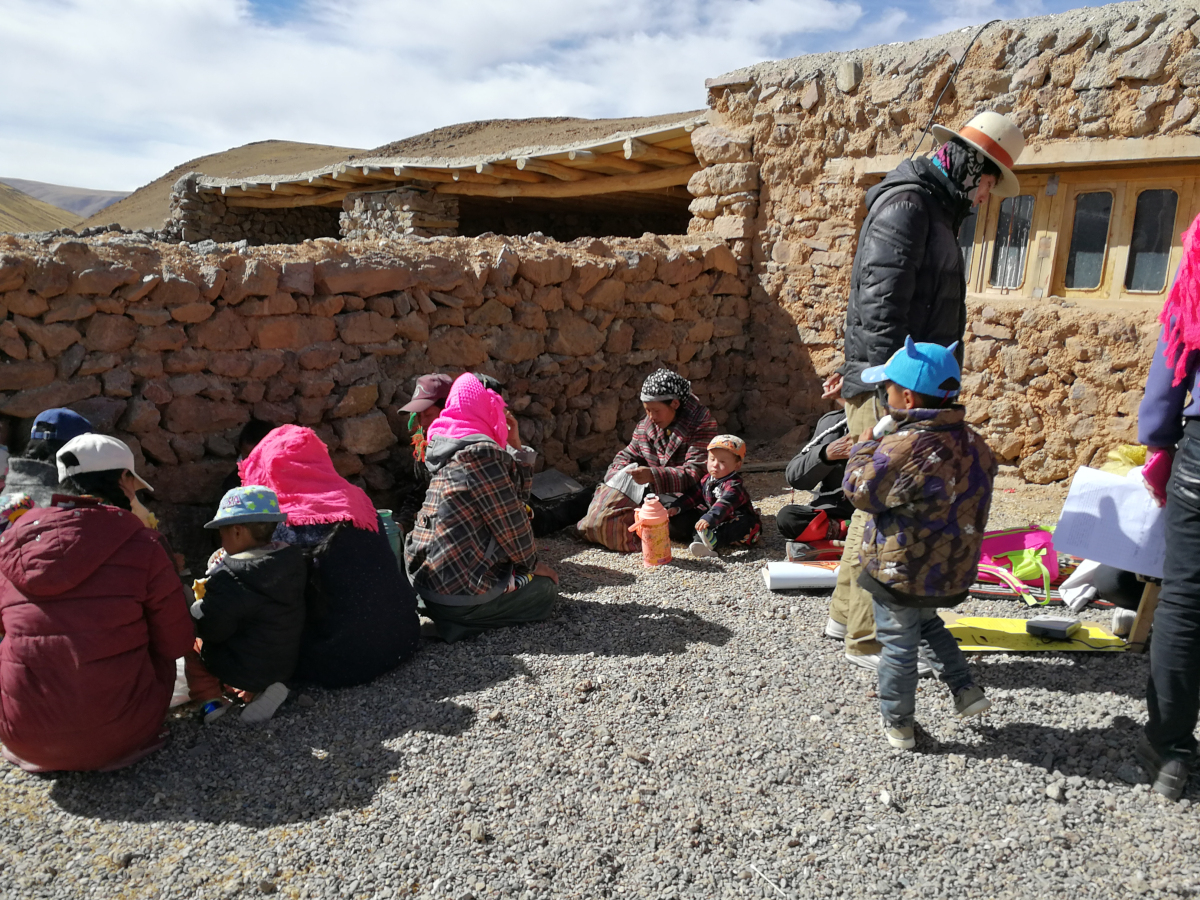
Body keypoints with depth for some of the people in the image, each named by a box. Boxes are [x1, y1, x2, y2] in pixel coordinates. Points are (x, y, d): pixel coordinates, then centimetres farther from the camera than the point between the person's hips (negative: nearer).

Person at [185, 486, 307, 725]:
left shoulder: (228, 580, -25)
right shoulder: (292, 561, -6)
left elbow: (210, 630, -20)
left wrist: (201, 601, -2)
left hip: (240, 669, -5)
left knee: (191, 643, 17)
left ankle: (210, 698, 3)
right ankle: (263, 689, 8)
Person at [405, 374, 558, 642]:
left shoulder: (453, 453, 11)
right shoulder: (483, 454, -18)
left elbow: (515, 498, 13)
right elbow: (512, 527, -13)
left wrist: (515, 446, 11)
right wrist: (532, 564, 3)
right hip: (458, 595, -8)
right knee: (545, 585, 13)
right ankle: (465, 619, -3)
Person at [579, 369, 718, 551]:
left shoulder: (702, 424, -14)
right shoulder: (647, 424, 4)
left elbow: (694, 475, -24)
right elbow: (628, 455, 16)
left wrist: (653, 476, -38)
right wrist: (618, 474, -9)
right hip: (653, 492, 6)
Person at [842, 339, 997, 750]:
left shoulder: (903, 447, -26)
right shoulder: (974, 444, 0)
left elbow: (862, 492, -18)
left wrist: (863, 449, -4)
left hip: (900, 572, -7)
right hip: (952, 571, 7)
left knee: (898, 645, 9)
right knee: (927, 622, 33)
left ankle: (898, 725, 23)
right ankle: (966, 690, 29)